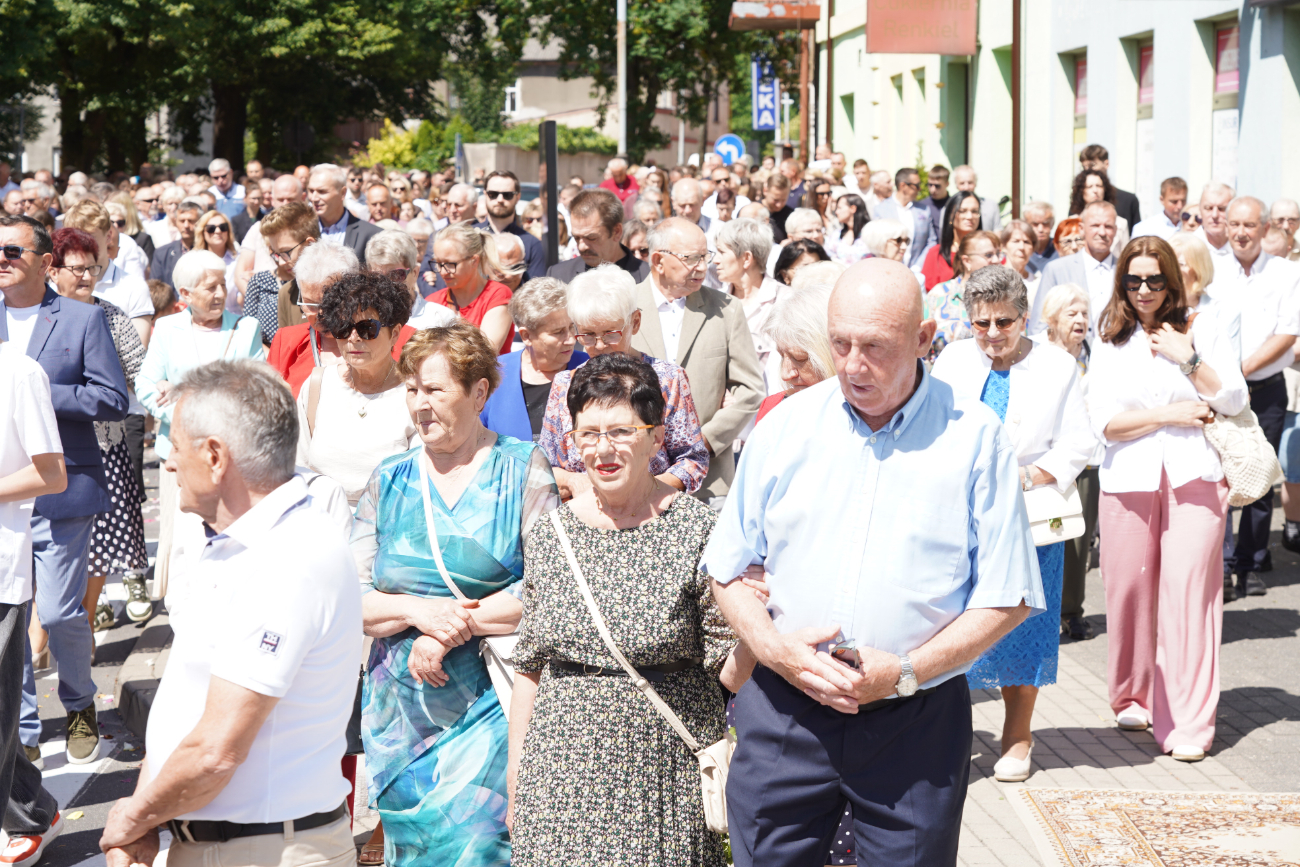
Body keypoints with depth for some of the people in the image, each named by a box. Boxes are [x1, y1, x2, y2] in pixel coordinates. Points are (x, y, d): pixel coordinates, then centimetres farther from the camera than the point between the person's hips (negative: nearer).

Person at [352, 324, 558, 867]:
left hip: (492, 705, -4)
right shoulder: (389, 481, 10)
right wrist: (417, 610, -14)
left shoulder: (523, 470, -1)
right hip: (402, 712, 4)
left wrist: (455, 628, -14)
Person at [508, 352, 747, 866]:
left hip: (666, 777, -2)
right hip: (562, 779, 3)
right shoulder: (549, 537, 4)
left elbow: (729, 674, -5)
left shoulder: (698, 531, -6)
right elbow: (529, 666, 11)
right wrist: (515, 780, 11)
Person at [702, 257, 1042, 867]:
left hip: (915, 724, -1)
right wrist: (772, 646, -10)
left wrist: (906, 671, -14)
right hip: (784, 710, 2)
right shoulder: (784, 426, 4)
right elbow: (726, 570, 9)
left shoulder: (974, 439, -3)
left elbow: (1008, 597, -4)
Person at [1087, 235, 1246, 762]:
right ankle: (1132, 699, 24)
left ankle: (1188, 723, -5)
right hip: (1129, 479, 1)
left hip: (1193, 476, -1)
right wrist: (1169, 414, -8)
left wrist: (1187, 358, -7)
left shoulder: (1199, 329, 9)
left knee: (1188, 592, -8)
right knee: (1130, 592, 2)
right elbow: (1103, 421, 0)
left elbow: (1234, 400, 3)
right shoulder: (1110, 340, 10)